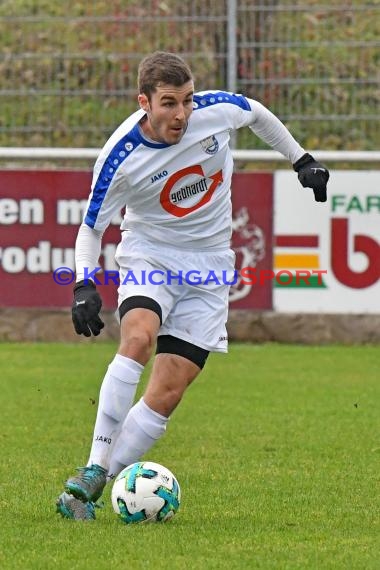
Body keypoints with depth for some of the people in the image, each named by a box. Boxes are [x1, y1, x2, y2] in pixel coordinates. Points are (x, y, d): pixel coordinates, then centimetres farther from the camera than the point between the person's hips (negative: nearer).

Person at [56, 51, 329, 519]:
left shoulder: (217, 110, -15)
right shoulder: (121, 157, -20)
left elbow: (257, 113, 10)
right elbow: (91, 226, -7)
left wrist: (301, 160, 17)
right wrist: (84, 284, -21)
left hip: (208, 264, 2)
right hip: (149, 253, -2)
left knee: (168, 393, -8)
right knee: (139, 336, -33)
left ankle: (95, 486, -2)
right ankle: (93, 470, -28)